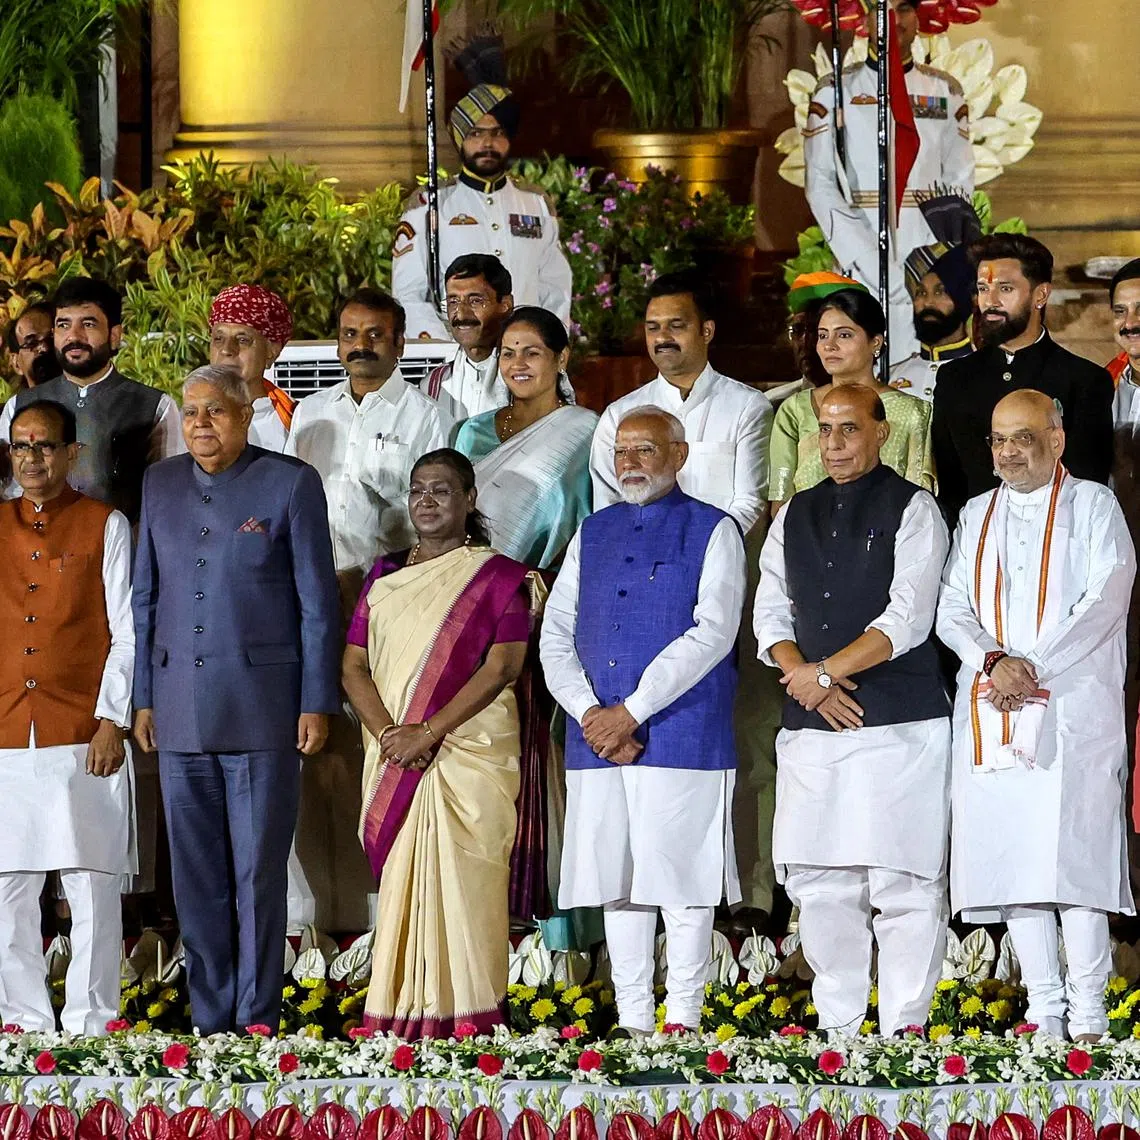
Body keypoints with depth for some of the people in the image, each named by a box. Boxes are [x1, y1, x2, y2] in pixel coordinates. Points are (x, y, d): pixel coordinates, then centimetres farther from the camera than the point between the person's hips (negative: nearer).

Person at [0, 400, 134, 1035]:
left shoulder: (105, 526, 5)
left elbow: (127, 632, 1)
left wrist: (112, 720, -8)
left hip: (83, 736, -3)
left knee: (93, 886, -2)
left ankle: (90, 1023, 2)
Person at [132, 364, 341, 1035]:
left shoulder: (291, 483, -1)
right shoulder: (161, 485, 12)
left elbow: (318, 601, -1)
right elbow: (146, 596, 15)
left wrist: (317, 703, -5)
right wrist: (143, 697, 10)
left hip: (261, 704, -4)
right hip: (179, 711, 4)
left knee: (259, 872, -2)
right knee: (195, 876, 6)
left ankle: (258, 1022, 5)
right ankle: (210, 1022, 12)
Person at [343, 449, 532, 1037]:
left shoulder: (499, 577, 2)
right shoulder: (384, 576, 15)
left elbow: (501, 668, -8)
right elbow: (354, 665, 8)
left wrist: (428, 733, -15)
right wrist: (388, 734, -10)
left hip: (470, 754, -4)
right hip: (392, 760, 4)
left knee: (459, 884, -8)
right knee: (400, 882, 1)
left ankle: (466, 1016, -6)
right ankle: (400, 1018, 3)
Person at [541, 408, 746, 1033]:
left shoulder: (712, 531, 2)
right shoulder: (592, 535, 17)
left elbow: (712, 634, -9)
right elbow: (555, 635, 13)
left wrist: (630, 712, -13)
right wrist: (589, 713, -5)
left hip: (682, 737, -5)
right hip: (597, 739, 5)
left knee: (680, 879, -5)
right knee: (616, 881, 6)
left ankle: (682, 1022, 0)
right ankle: (631, 1022, 12)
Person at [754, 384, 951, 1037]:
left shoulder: (912, 510, 1)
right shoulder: (795, 517, 17)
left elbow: (907, 619, -9)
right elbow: (771, 614, 14)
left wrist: (824, 672, -9)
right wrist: (804, 678, -4)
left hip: (899, 724, -5)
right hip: (812, 725, 5)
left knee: (903, 885, -7)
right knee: (818, 885, 5)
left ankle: (903, 1032, -4)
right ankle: (836, 1028, 13)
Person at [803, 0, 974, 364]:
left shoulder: (946, 91, 12)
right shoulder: (835, 92, 6)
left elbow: (959, 184, 11)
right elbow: (820, 187, 1)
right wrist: (870, 262, -10)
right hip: (863, 265, -2)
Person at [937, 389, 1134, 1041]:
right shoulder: (977, 515, 21)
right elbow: (953, 609, 12)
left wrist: (1034, 671, -12)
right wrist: (994, 662, -8)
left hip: (1075, 708, -4)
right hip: (990, 711, 5)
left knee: (1075, 855, -12)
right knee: (1009, 858, 0)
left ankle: (1088, 1014, -9)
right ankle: (1044, 1010, 6)